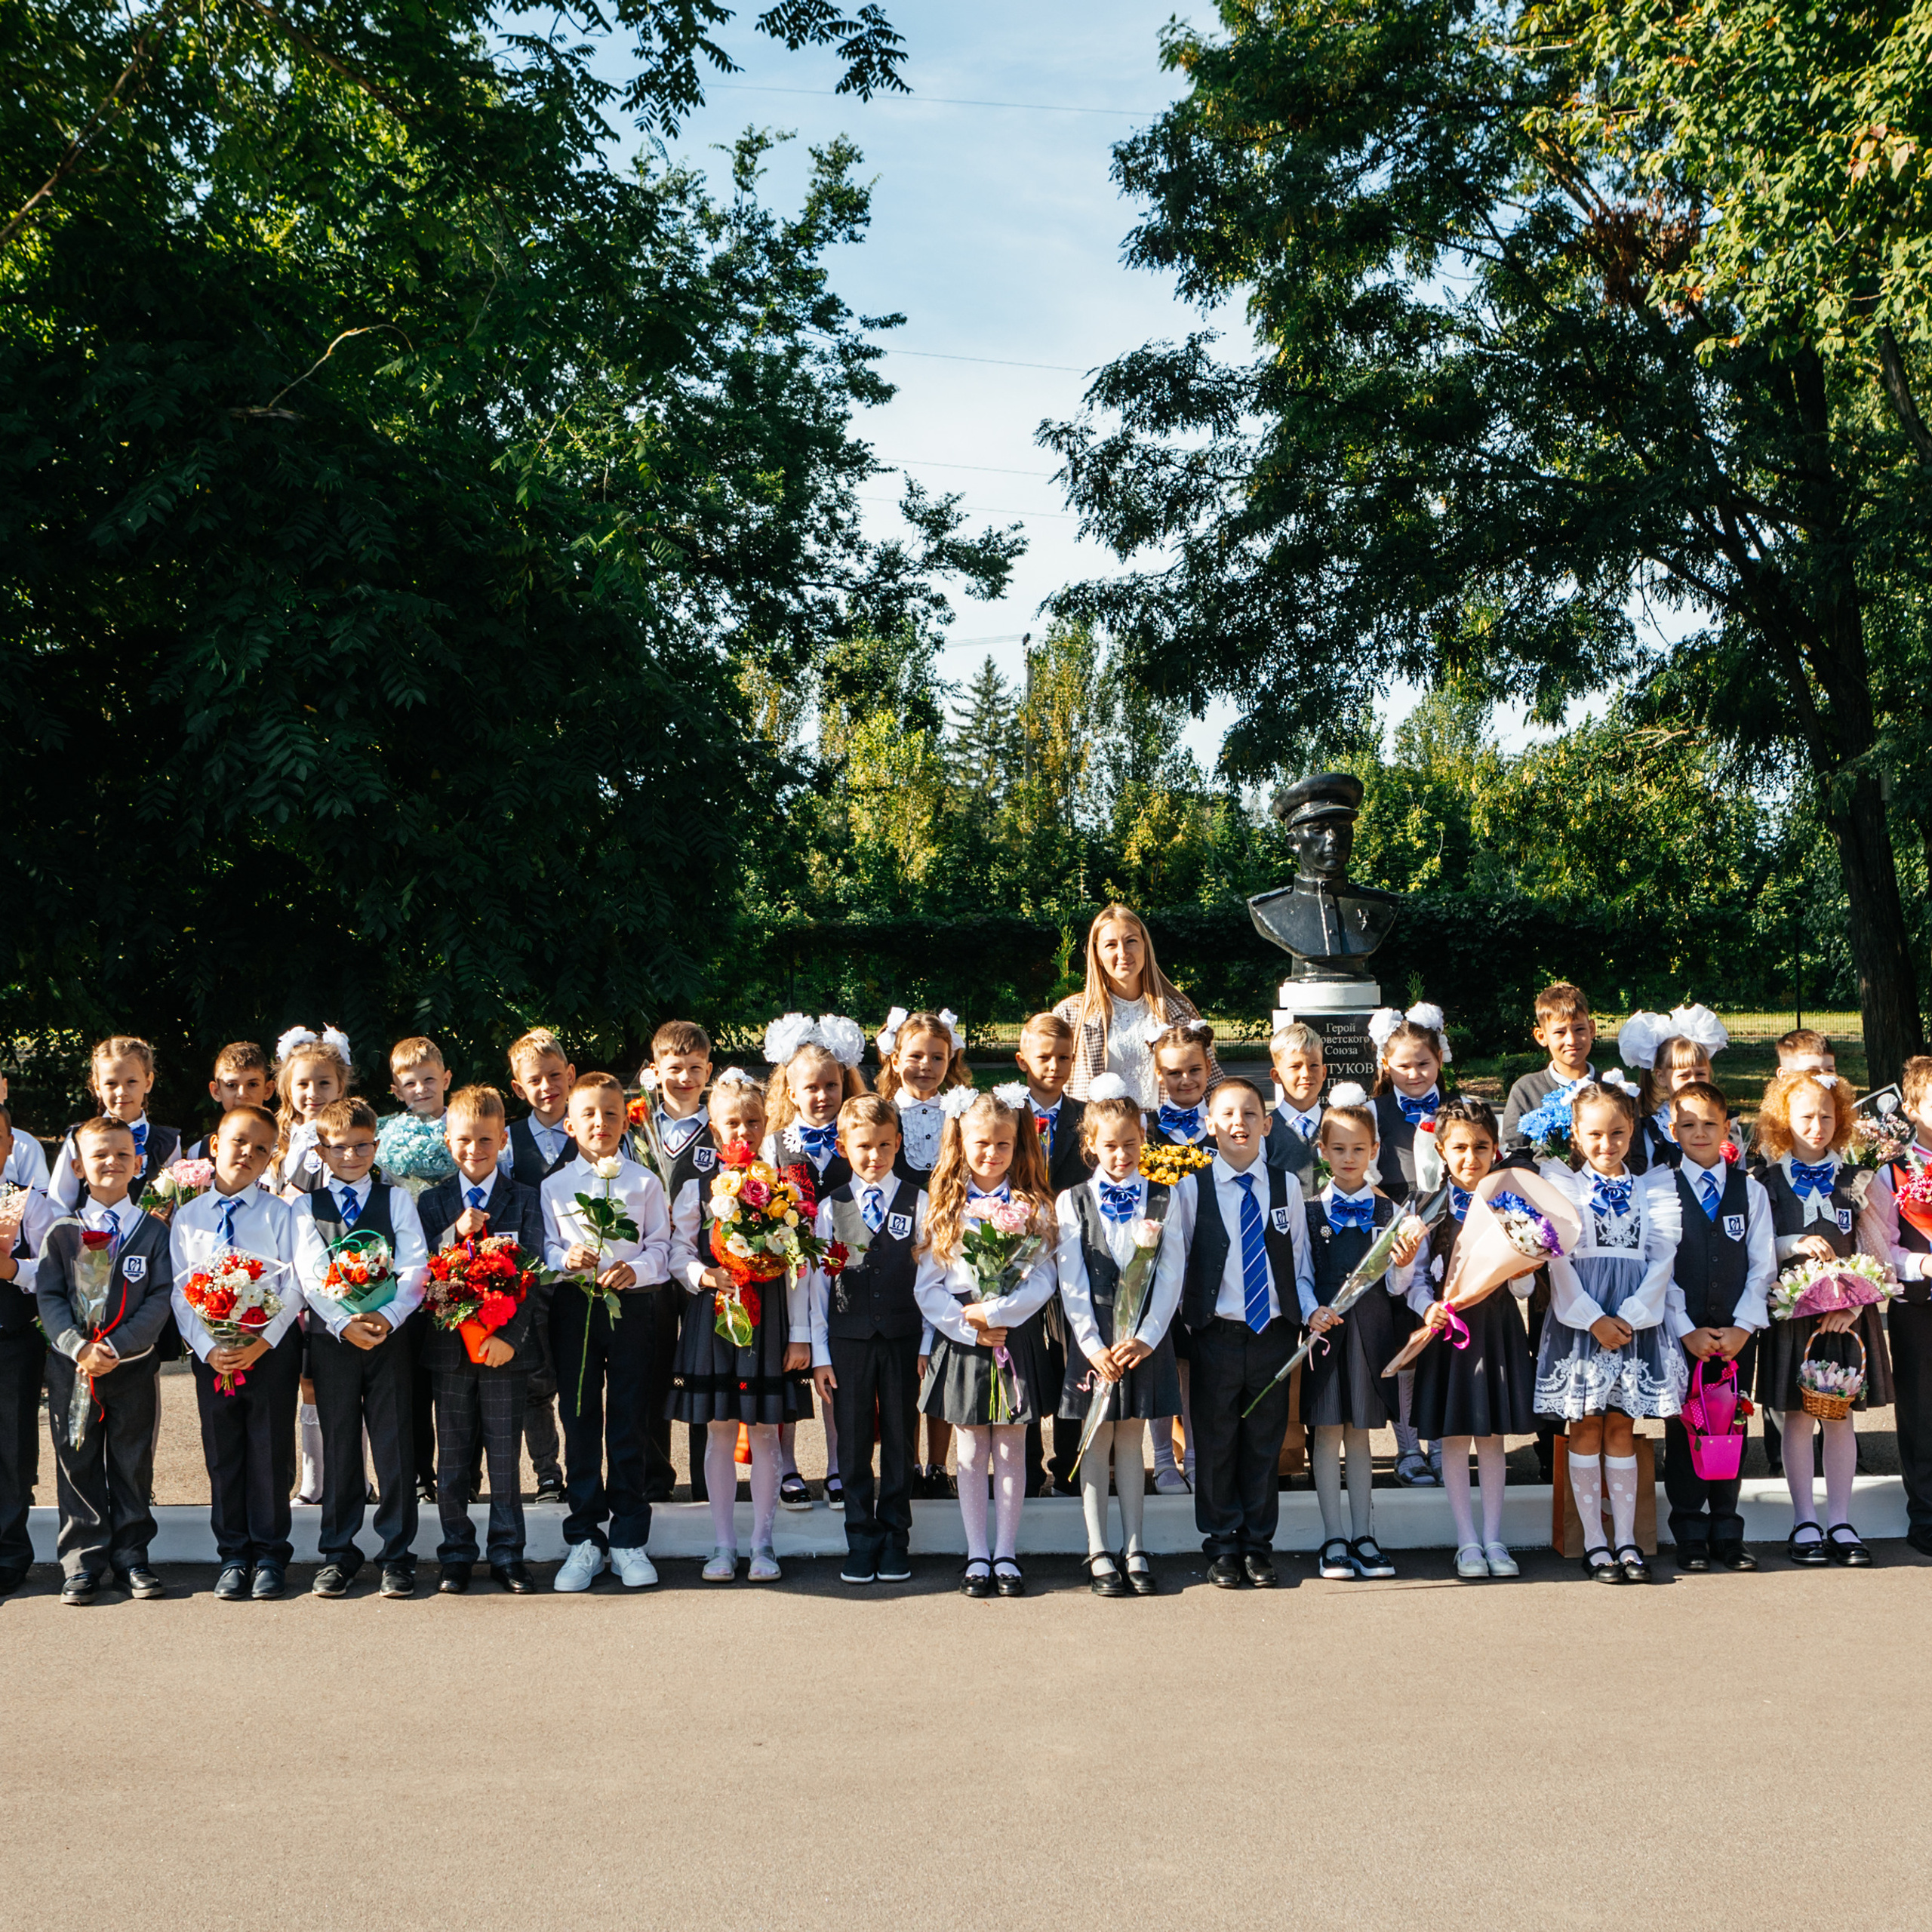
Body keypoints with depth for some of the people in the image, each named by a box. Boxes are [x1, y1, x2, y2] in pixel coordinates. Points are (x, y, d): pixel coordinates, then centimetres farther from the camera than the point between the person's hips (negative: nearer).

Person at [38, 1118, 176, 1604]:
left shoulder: (153, 1231, 2)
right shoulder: (62, 1231, 4)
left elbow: (161, 1297, -4)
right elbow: (48, 1295, 0)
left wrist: (116, 1347, -15)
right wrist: (79, 1346, -15)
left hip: (133, 1365, 0)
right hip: (71, 1367, 0)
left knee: (132, 1464, 5)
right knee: (78, 1463, 3)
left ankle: (131, 1557, 15)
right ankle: (82, 1562, 10)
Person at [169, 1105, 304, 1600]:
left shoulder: (280, 1214, 0)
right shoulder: (186, 1217, 6)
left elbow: (293, 1286, -5)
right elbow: (180, 1291, 2)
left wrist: (263, 1342, -15)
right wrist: (207, 1348, -10)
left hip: (272, 1348, -2)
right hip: (211, 1352, 2)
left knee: (271, 1452, 2)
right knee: (222, 1455, 8)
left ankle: (270, 1555, 14)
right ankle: (233, 1555, 19)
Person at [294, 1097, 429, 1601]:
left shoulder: (397, 1199, 8)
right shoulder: (306, 1206, 7)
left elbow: (414, 1269, -1)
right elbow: (311, 1276, -3)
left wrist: (387, 1317, -16)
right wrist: (344, 1323, -16)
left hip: (391, 1333, 0)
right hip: (330, 1336, 0)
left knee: (395, 1445, 0)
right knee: (339, 1447, 5)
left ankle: (397, 1554, 7)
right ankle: (338, 1554, 14)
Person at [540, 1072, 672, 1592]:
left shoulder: (644, 1182, 8)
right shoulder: (555, 1185, 9)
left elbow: (660, 1247, 3)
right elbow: (544, 1247, 7)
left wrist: (635, 1268, -16)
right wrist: (565, 1258, -14)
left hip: (630, 1303, -1)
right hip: (573, 1307, 1)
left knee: (628, 1422, 2)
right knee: (579, 1421, 3)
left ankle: (628, 1540, 10)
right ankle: (585, 1540, 12)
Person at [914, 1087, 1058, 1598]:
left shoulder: (1032, 1207, 2)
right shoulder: (944, 1207, 4)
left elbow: (1042, 1281, -7)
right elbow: (925, 1286, 1)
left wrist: (992, 1313, -16)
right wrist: (966, 1325, -11)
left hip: (1016, 1338, 0)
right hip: (961, 1341, 0)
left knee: (1011, 1451, 5)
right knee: (972, 1451, 6)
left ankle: (1006, 1553, 14)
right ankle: (977, 1556, 14)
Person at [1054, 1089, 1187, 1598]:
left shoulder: (1164, 1200, 4)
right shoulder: (1072, 1202, 2)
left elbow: (1171, 1273, -1)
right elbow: (1071, 1282, -3)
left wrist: (1146, 1337, -11)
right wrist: (1092, 1345, -11)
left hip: (1146, 1335, 1)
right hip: (1092, 1334, -1)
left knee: (1130, 1439, 7)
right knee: (1096, 1440, 3)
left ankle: (1135, 1551, 13)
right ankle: (1098, 1553, 9)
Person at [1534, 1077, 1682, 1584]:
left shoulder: (1653, 1187, 10)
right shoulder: (1562, 1183, 5)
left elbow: (1662, 1256, 2)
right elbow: (1558, 1257, -2)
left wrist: (1629, 1317, -9)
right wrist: (1594, 1319, -11)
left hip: (1635, 1318, 1)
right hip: (1579, 1316, -1)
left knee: (1621, 1427, 4)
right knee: (1585, 1426, 0)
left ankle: (1626, 1539, 8)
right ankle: (1594, 1541, 5)